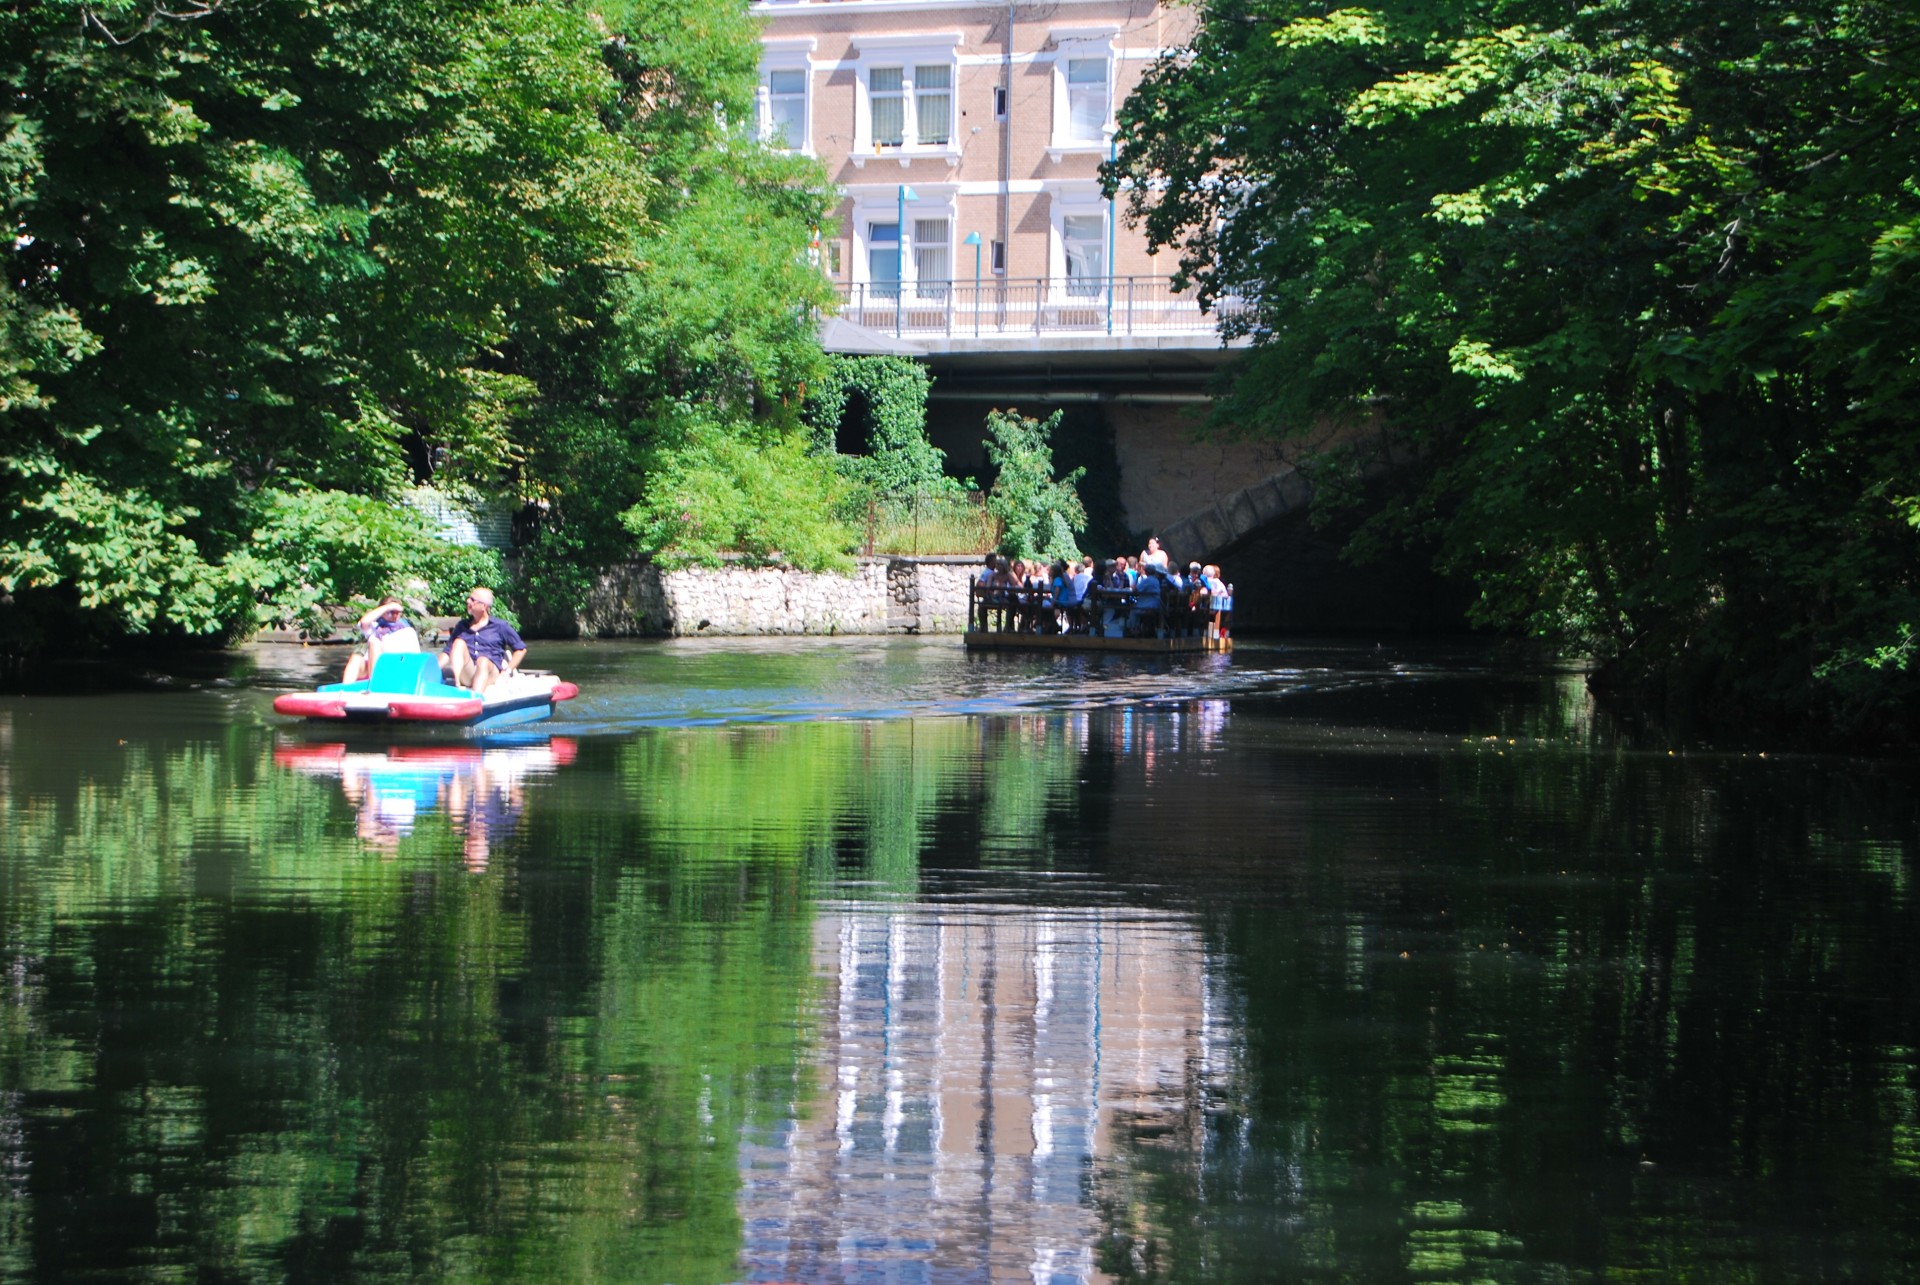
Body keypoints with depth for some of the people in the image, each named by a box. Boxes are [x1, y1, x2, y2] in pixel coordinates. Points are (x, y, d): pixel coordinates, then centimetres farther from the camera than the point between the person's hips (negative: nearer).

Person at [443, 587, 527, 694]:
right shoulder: (462, 626, 23)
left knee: (483, 661, -36)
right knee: (459, 643, -20)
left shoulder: (500, 626, 12)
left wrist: (508, 670, 0)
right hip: (466, 674, 3)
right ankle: (456, 685, -43)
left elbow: (521, 649, 12)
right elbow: (448, 652, 21)